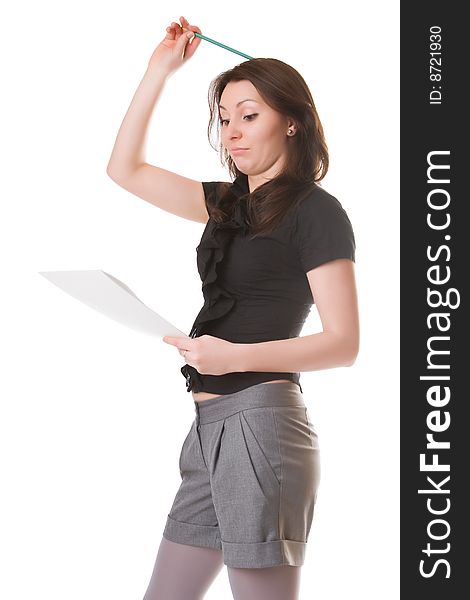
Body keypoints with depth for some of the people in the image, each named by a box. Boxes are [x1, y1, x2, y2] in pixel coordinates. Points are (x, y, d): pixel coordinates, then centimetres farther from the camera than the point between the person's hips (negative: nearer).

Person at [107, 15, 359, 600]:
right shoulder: (230, 203, 17)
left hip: (261, 422, -8)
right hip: (211, 426, 8)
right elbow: (125, 169, 21)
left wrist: (238, 356, -22)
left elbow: (343, 343, -11)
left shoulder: (316, 211, -5)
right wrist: (160, 68, 17)